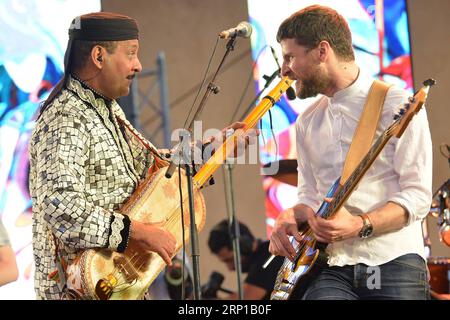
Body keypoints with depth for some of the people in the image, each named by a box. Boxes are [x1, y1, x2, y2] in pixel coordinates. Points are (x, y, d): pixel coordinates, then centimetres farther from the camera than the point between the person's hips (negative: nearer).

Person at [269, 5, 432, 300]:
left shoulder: (397, 106, -3)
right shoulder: (308, 123, 16)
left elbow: (418, 196, -8)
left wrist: (359, 225, -21)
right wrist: (292, 217, 0)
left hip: (393, 264, -3)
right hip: (333, 269, 3)